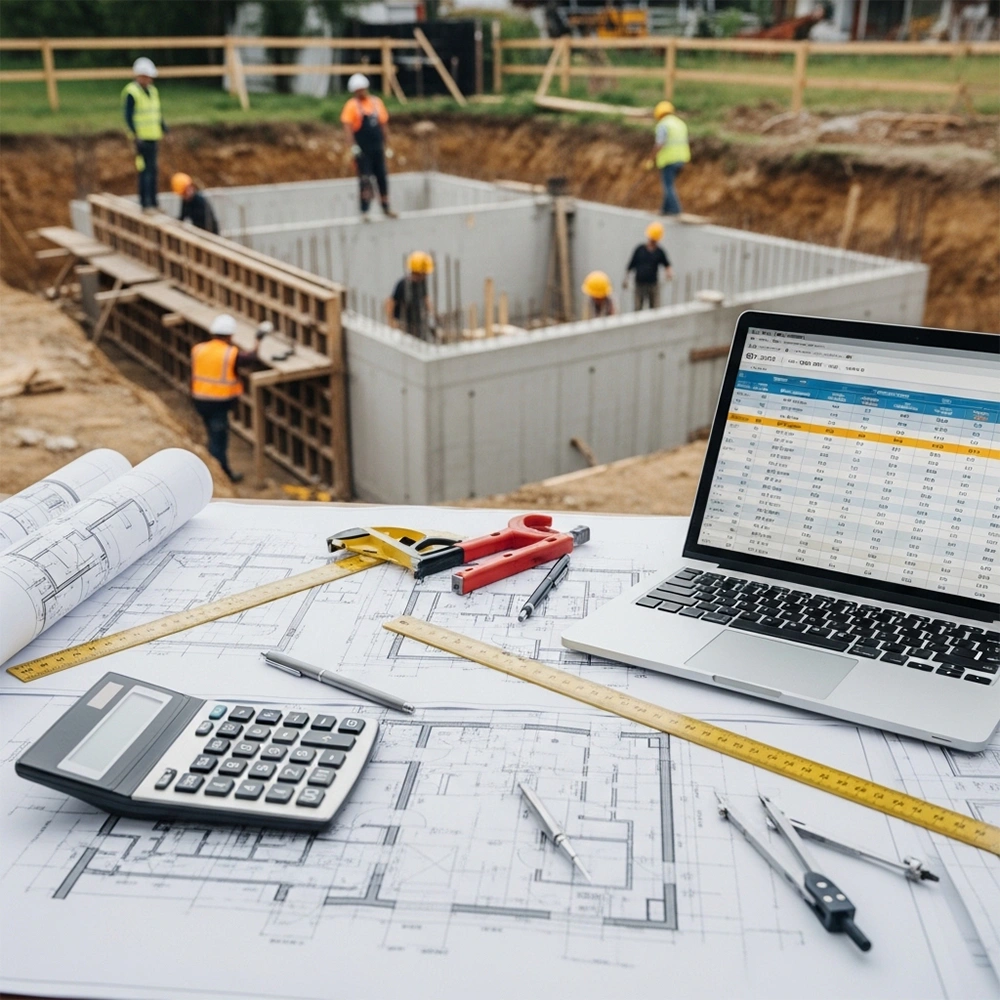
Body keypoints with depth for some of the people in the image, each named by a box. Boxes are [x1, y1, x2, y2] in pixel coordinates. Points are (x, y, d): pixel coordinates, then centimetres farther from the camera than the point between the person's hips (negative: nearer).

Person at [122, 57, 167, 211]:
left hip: (153, 136, 8)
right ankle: (144, 201, -7)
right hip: (141, 138, -8)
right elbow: (128, 116, -15)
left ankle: (152, 200, 20)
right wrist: (136, 135, -23)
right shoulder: (131, 93, -11)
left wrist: (163, 130, 16)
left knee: (152, 169, 12)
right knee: (145, 168, -10)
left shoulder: (153, 91, 14)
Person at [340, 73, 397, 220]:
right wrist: (353, 146, -20)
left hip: (377, 148, 5)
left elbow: (384, 125, 15)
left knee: (382, 179, 10)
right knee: (365, 180, -6)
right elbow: (347, 127, -11)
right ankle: (364, 212, 0)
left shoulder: (377, 102, 10)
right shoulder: (352, 105, -4)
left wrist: (386, 146, 15)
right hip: (362, 150, -5)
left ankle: (386, 208, 23)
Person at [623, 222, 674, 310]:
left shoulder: (660, 251, 3)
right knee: (638, 309, -1)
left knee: (655, 309, -2)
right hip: (640, 284, -1)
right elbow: (630, 266, 5)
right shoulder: (639, 249, 1)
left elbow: (667, 265, 9)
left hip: (654, 284, 1)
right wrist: (626, 279, 0)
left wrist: (669, 273, -12)